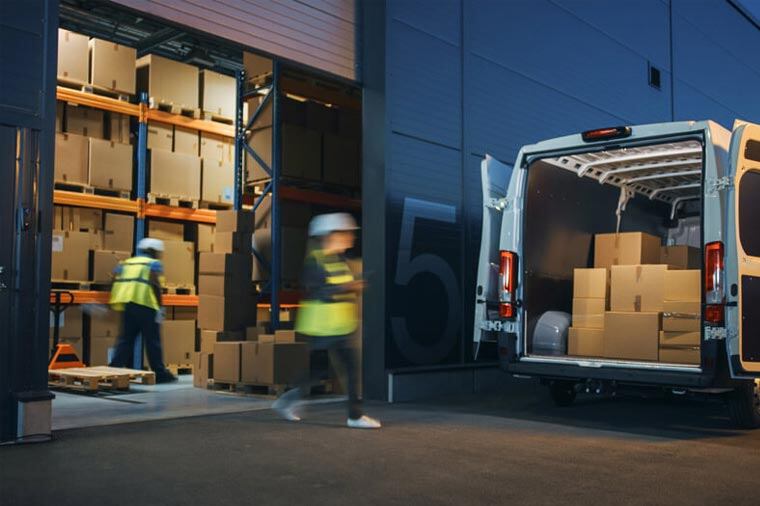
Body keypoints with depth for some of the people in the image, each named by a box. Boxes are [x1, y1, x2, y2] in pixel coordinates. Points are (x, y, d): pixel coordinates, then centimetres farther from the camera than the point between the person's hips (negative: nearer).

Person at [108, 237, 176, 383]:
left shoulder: (126, 263, 22)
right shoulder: (154, 263, 5)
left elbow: (115, 281, 12)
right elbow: (155, 284, -9)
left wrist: (116, 304, 19)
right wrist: (160, 306, -6)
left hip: (126, 304, 5)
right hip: (145, 305, -5)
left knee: (125, 339, 11)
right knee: (152, 341, 2)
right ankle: (160, 374, 7)